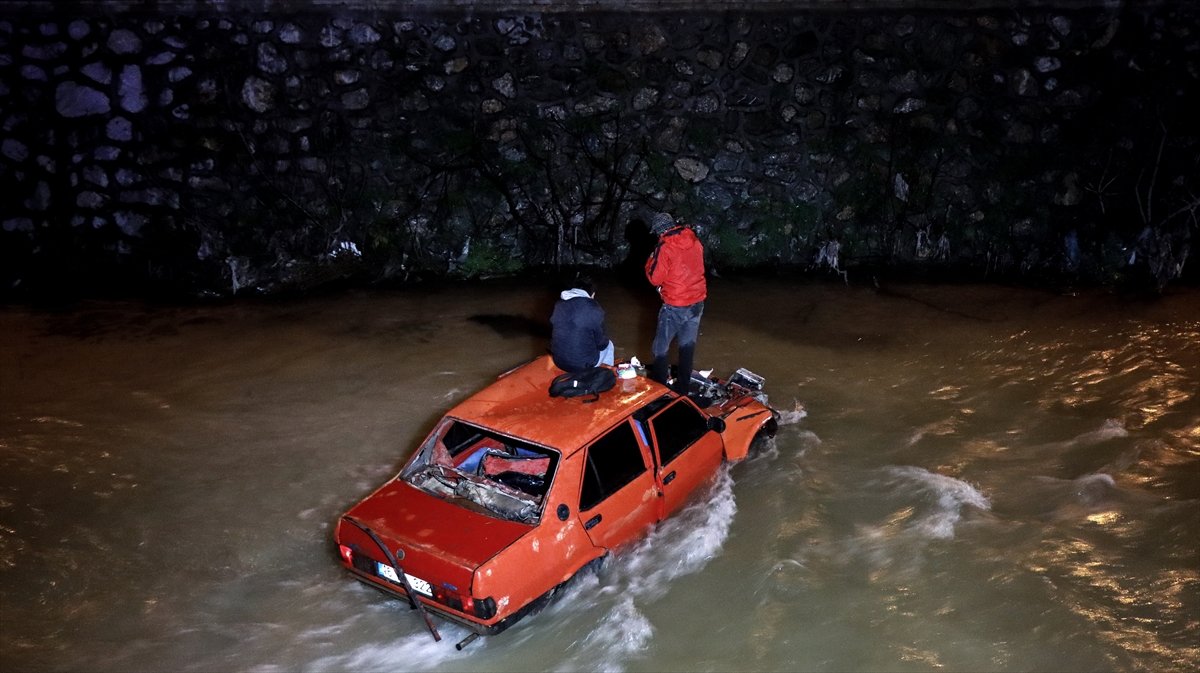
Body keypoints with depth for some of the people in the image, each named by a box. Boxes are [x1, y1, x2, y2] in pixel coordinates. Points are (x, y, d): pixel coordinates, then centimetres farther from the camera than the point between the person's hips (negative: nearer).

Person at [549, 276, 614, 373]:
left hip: (558, 362, 5)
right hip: (583, 365, -5)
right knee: (608, 345, 26)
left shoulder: (558, 305, -1)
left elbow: (552, 333, 11)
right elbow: (601, 344, -7)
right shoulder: (594, 309, -16)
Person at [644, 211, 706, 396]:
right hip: (697, 302, 6)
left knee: (661, 347, 9)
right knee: (687, 346, 16)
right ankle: (684, 386, 23)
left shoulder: (665, 247, -17)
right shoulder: (695, 241, 2)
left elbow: (655, 278, -13)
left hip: (675, 306, -6)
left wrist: (651, 261, 4)